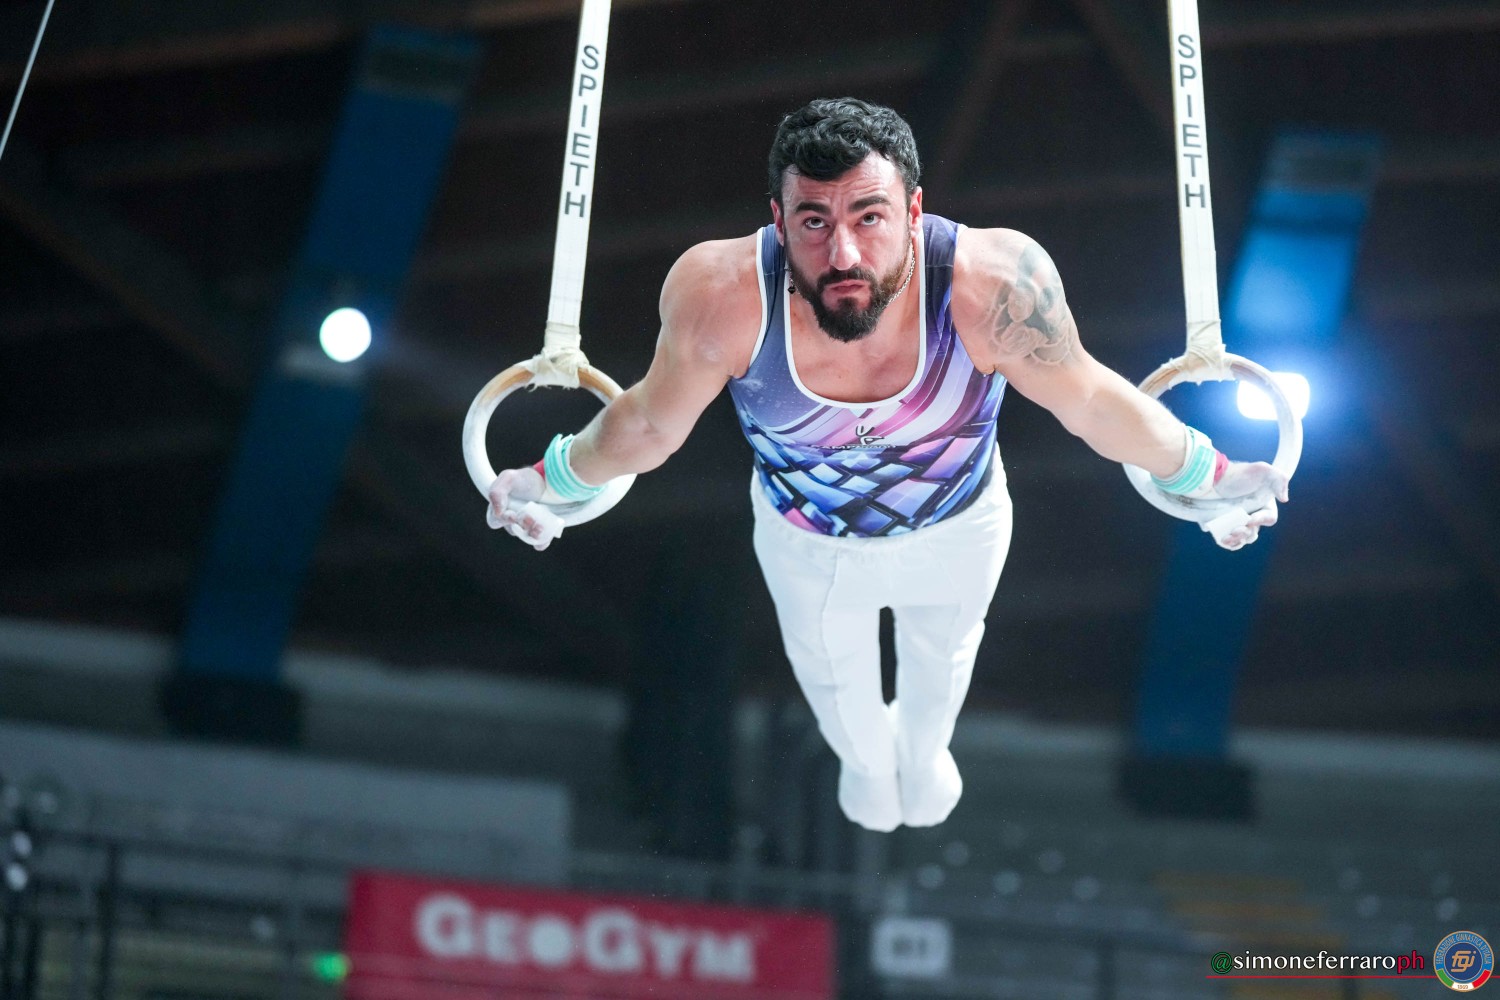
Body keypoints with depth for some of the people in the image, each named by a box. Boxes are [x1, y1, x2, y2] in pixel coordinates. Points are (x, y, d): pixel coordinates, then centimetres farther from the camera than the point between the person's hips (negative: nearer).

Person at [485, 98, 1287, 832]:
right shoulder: (720, 295, -42)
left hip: (957, 528, 0)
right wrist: (556, 482, -4)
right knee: (831, 676, 33)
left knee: (942, 652, 36)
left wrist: (1205, 475, -10)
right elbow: (654, 422, -18)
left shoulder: (994, 283, -44)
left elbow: (1090, 399, -22)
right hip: (806, 542, 0)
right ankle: (865, 756, 72)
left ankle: (924, 748, 74)